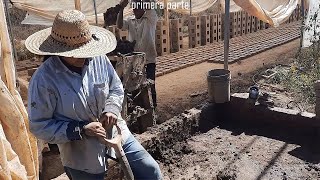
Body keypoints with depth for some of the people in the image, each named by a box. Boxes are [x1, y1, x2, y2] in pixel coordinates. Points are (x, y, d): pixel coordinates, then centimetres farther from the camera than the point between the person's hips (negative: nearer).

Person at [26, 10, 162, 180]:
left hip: (115, 134, 3)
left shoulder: (99, 59, -11)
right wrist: (81, 130, -23)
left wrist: (111, 109, -15)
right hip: (81, 153, -3)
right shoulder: (44, 79, -21)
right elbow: (39, 126, -15)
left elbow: (116, 88, 6)